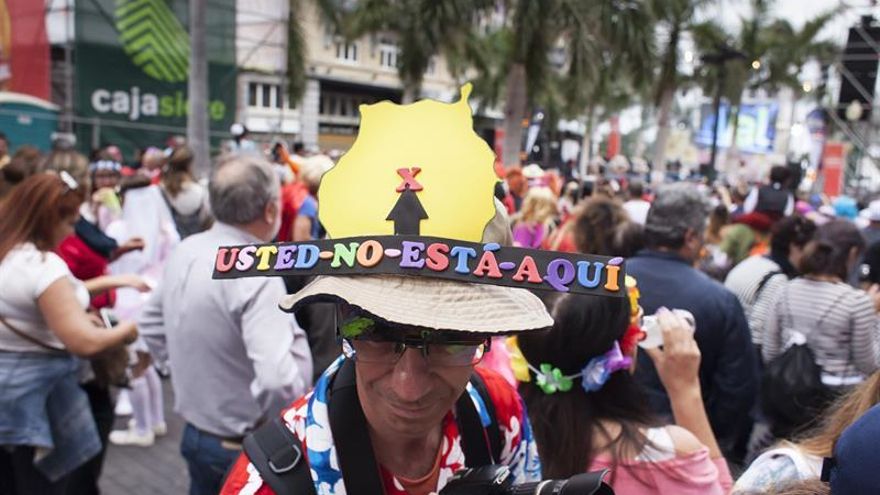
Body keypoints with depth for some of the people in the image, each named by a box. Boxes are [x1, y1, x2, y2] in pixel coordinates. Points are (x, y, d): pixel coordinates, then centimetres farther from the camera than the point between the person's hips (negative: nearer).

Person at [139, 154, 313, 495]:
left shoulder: (184, 251, -2)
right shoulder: (256, 275, -28)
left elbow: (152, 327, 12)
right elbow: (281, 384, -36)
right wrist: (297, 337, -18)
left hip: (195, 433, 7)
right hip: (247, 448, -7)